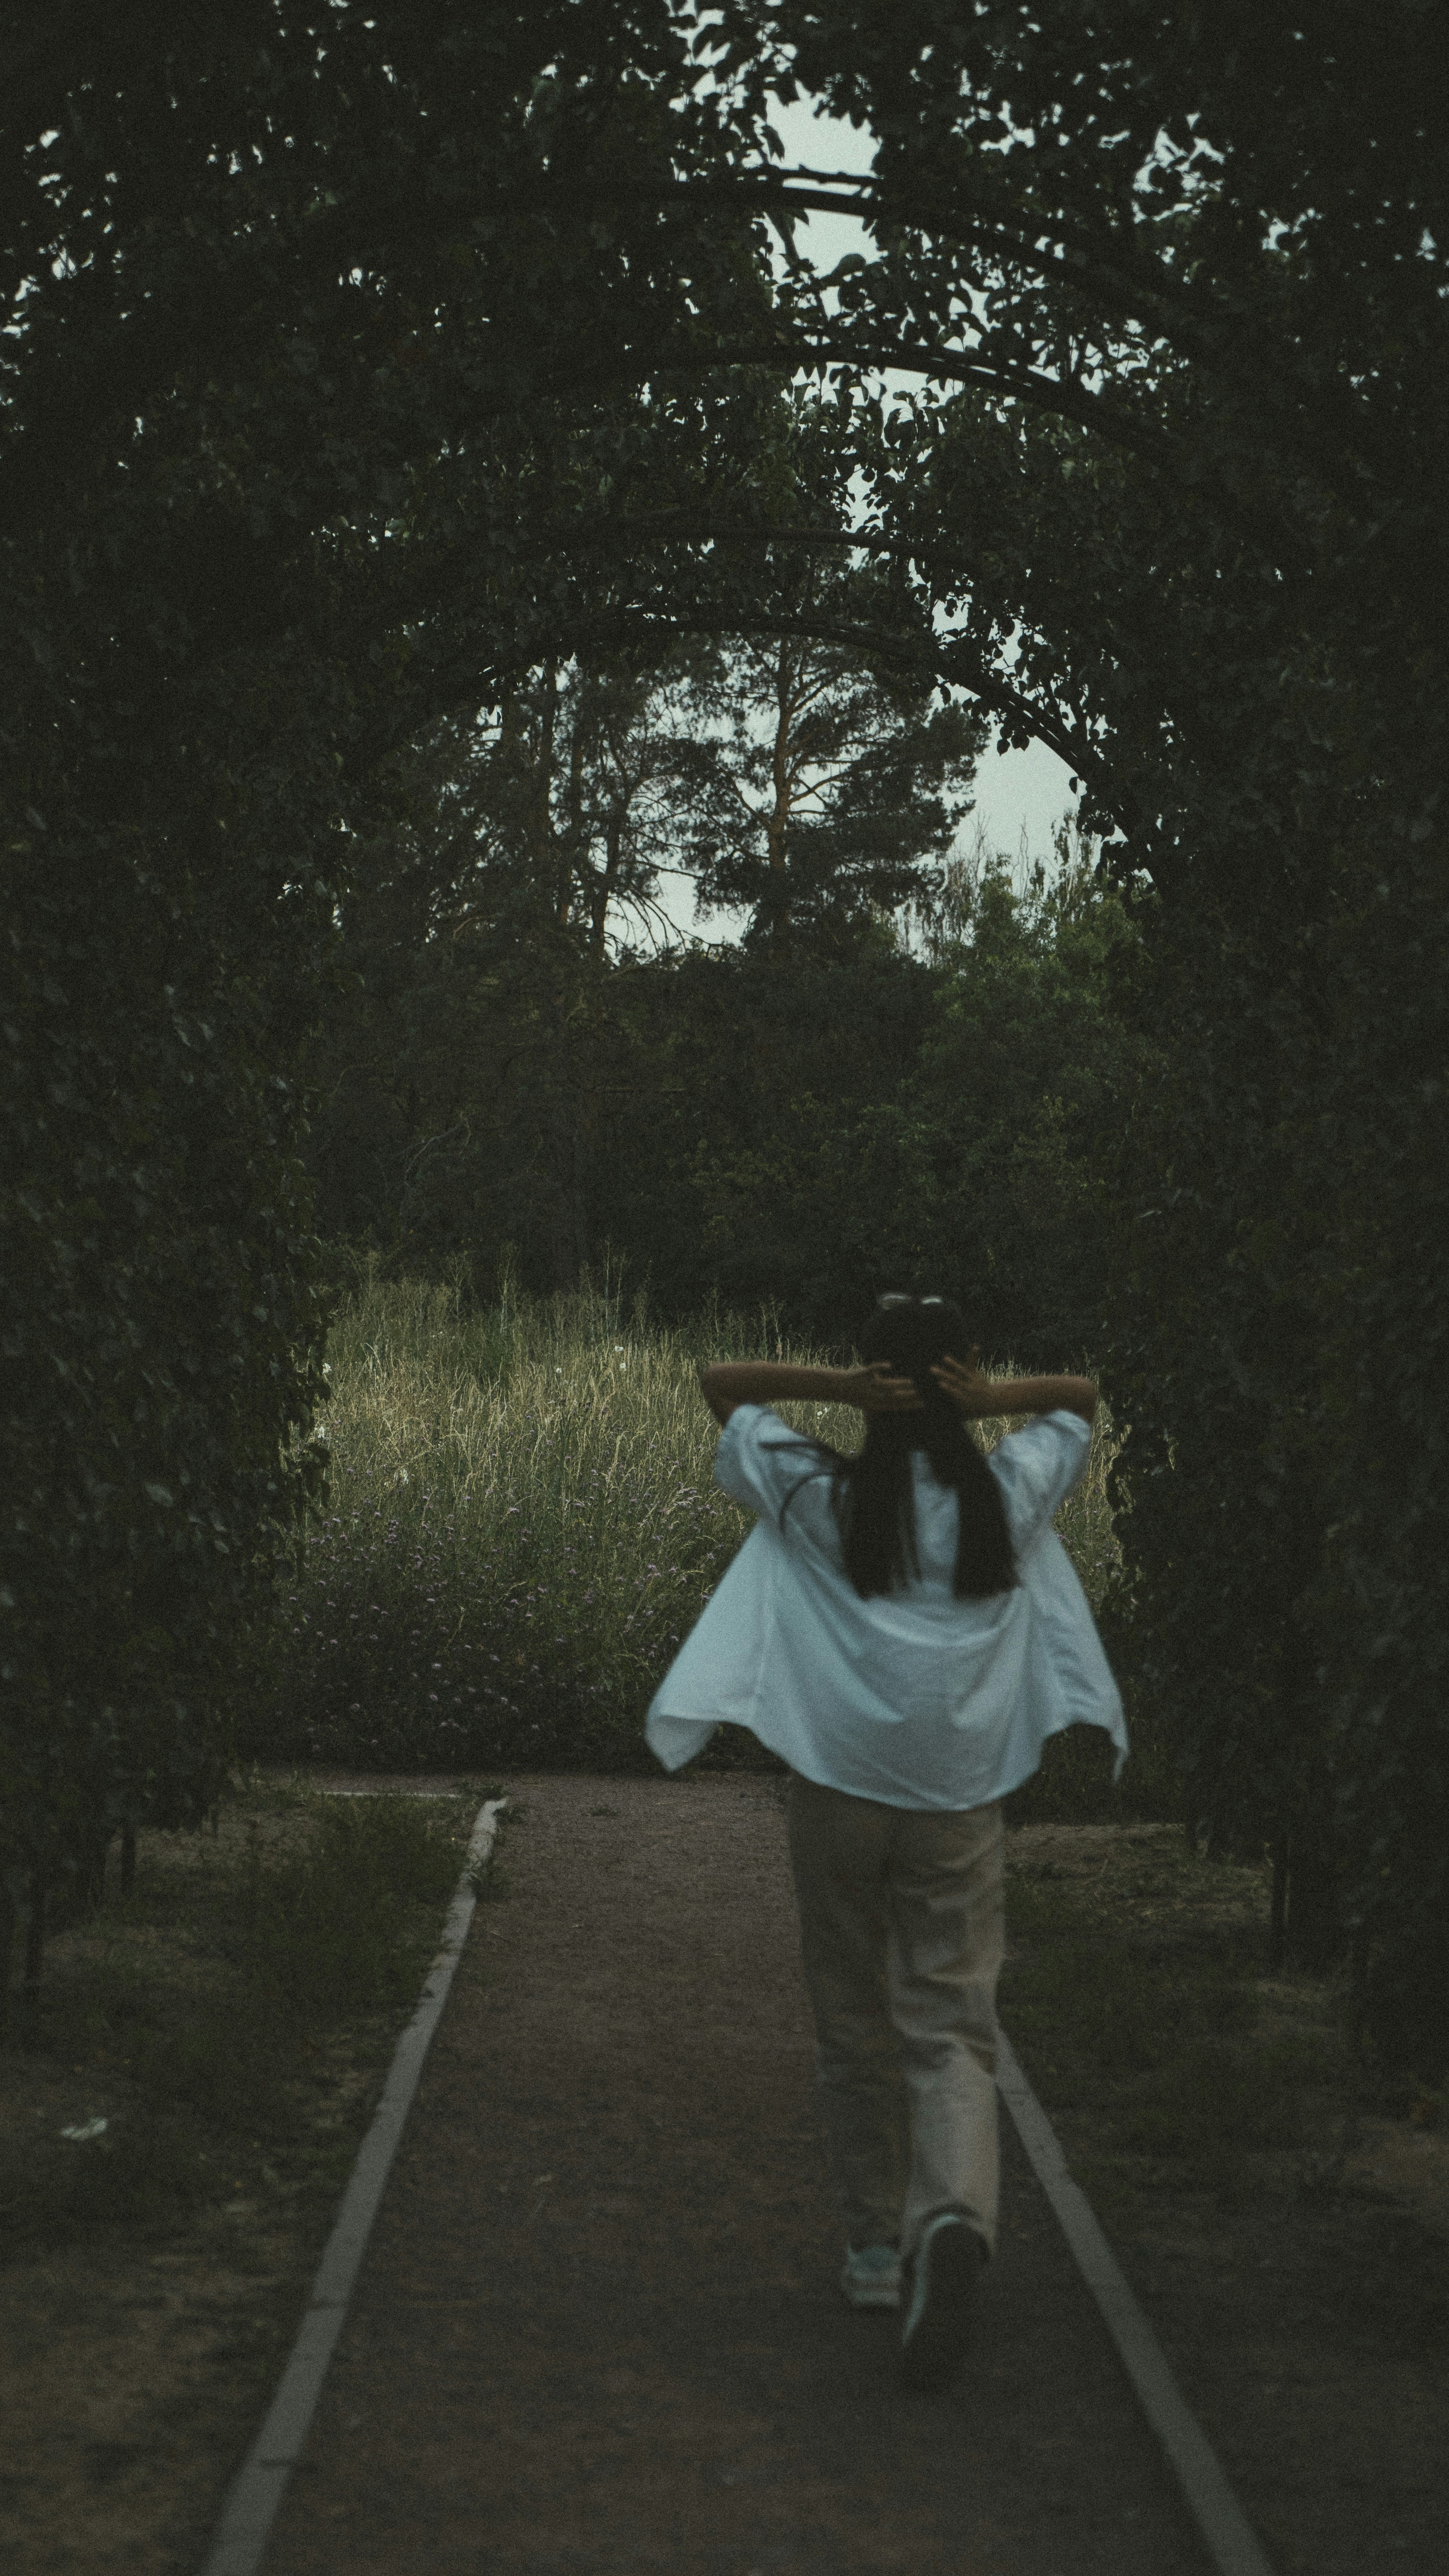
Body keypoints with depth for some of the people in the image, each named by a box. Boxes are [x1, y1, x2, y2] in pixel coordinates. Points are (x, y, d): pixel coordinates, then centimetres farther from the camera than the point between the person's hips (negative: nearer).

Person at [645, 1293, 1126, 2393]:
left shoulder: (818, 1498, -2)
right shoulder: (1008, 1497, 0)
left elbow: (720, 1382, 9)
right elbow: (1080, 1395, 18)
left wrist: (843, 1389, -6)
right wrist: (988, 1397, -2)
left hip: (839, 1785, 0)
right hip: (961, 1798, 0)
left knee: (854, 2027, 13)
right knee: (952, 2027, 0)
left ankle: (877, 2248, 22)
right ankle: (953, 2216, -25)